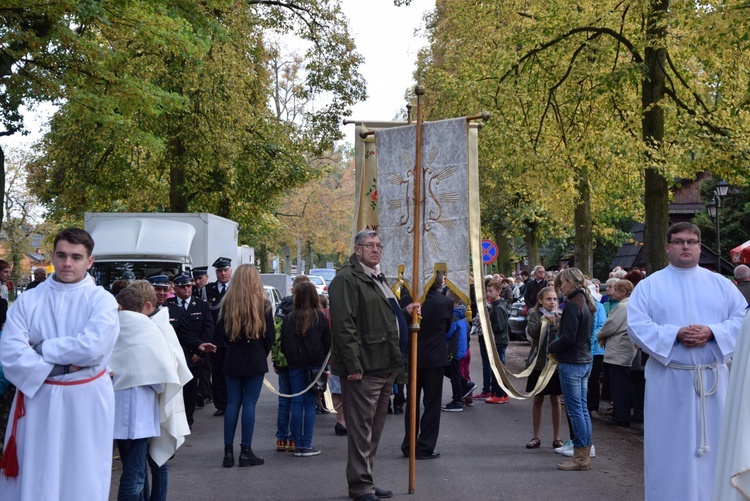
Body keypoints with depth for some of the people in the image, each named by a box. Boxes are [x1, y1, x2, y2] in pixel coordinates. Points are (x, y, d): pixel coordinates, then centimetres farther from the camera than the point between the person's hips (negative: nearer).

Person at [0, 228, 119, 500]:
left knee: (83, 478, 8)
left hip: (86, 401, -1)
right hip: (37, 399, 2)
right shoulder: (28, 301, 2)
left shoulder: (102, 300, -4)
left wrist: (41, 349, -10)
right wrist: (62, 368, -16)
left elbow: (93, 347, -20)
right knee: (33, 477, 8)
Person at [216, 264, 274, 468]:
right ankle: (246, 452, 2)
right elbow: (270, 334, -4)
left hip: (232, 359, 2)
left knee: (232, 403, 7)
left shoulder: (227, 302, -2)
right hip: (255, 360, -2)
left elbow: (220, 332, 2)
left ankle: (228, 451, 8)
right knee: (249, 403, 0)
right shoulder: (262, 303, -8)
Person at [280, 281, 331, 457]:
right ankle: (307, 445, 0)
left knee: (297, 403, 6)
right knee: (310, 403, 1)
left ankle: (298, 444, 8)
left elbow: (283, 344, 3)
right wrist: (326, 363, 10)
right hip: (315, 364, -1)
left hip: (295, 365, 1)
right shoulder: (320, 317, -4)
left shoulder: (289, 318, -1)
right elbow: (328, 342, -1)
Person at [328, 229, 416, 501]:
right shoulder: (347, 278, -11)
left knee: (374, 428, 15)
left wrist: (403, 313, 19)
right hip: (364, 367, -10)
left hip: (383, 366, 10)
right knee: (361, 428, -5)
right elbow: (343, 325, -19)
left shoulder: (376, 279, 21)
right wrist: (353, 365, -23)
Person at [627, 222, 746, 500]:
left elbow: (742, 318, 2)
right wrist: (676, 334, -20)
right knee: (669, 448, 2)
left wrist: (712, 332, -16)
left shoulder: (720, 284, 10)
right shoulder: (649, 285, 3)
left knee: (713, 445, 6)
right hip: (668, 380, -2)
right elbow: (636, 326, -7)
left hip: (712, 378, 2)